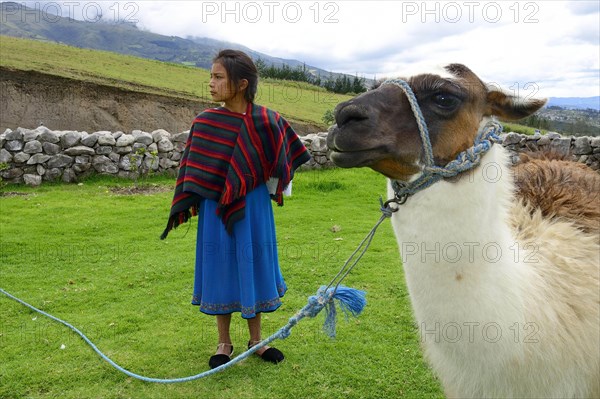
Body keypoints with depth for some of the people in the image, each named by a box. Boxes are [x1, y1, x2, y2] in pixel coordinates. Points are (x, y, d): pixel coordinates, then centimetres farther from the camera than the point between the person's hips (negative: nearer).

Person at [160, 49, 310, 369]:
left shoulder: (266, 121, -7)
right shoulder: (204, 122, -4)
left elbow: (279, 159, 7)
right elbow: (192, 168, 1)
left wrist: (272, 187, -1)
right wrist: (190, 204, -4)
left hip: (254, 208, 0)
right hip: (216, 208, 0)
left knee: (253, 266, 11)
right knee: (220, 268, 9)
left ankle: (256, 339, 30)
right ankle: (224, 343, 27)